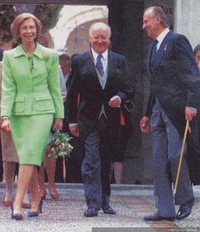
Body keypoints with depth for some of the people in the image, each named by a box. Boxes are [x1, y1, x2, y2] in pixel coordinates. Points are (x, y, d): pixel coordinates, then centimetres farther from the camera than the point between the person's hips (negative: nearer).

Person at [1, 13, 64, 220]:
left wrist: (59, 115, 7)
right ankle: (36, 200, 17)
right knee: (26, 158, 3)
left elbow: (55, 88, 8)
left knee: (30, 155, -15)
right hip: (18, 112, 2)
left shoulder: (49, 55, 5)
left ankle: (17, 203, -20)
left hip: (43, 111, -2)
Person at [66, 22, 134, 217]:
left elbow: (127, 89, 9)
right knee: (91, 160, -11)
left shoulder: (119, 61, 9)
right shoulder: (79, 61, 5)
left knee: (106, 163, 11)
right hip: (89, 119, -2)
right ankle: (92, 204, -12)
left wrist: (120, 98, -14)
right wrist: (72, 120, 1)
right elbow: (72, 93, 5)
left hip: (112, 119, 2)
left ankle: (105, 202, 22)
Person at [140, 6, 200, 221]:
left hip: (176, 109, -8)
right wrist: (148, 114, 20)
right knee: (159, 161, 4)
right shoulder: (153, 47, 20)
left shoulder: (177, 40, -6)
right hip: (158, 110, 9)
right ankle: (165, 210, 7)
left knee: (175, 156, -9)